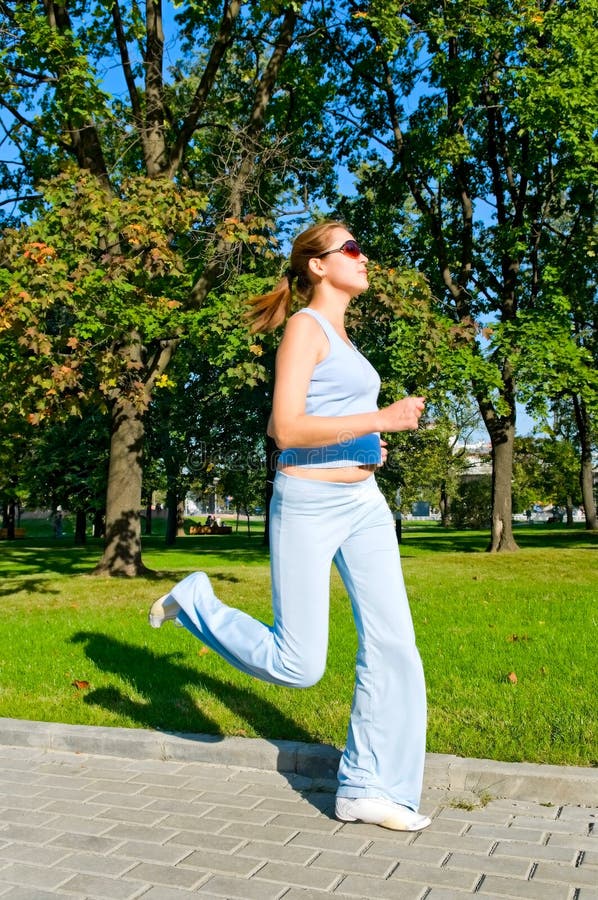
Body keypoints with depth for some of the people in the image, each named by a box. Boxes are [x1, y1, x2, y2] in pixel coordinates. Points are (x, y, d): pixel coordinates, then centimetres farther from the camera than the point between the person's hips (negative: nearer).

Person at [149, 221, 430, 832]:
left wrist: (363, 443, 15)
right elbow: (286, 429, -19)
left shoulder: (338, 336, 18)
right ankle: (193, 603, 19)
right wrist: (379, 420, -20)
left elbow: (276, 426, 22)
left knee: (392, 643, 1)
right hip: (308, 504, -9)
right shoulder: (305, 326, -8)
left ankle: (367, 789, 11)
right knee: (298, 666, -2)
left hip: (363, 502, 9)